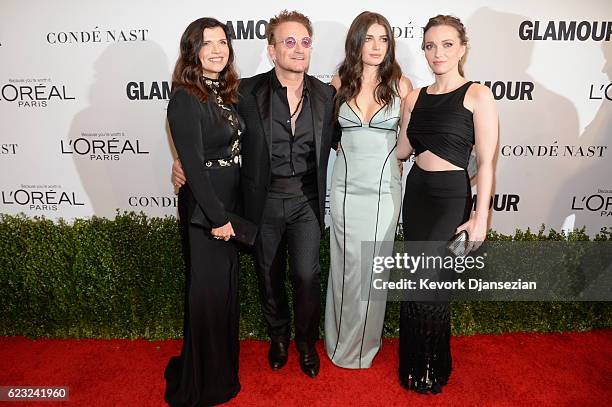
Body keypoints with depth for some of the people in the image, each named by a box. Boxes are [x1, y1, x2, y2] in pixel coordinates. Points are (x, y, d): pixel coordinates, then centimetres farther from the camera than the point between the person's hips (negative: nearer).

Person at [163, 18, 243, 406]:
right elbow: (193, 164, -19)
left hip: (229, 206, 8)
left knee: (227, 285, 20)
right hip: (204, 212, -8)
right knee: (208, 291, 5)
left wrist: (231, 213, 8)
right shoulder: (185, 98, -16)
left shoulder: (226, 92, 8)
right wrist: (218, 218, -17)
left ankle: (222, 365, 43)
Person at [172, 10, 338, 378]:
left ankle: (307, 341, 25)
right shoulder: (248, 92, -7)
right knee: (269, 276, 14)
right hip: (264, 200, 0)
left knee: (306, 275, -5)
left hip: (306, 199, 1)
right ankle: (278, 337, 41)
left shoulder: (326, 95, 0)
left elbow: (336, 139, 14)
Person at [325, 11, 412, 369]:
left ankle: (363, 345, 30)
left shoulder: (400, 84, -2)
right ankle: (341, 340, 33)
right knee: (346, 265, 11)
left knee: (373, 267, 7)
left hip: (383, 188, -1)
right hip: (346, 186, 1)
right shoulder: (340, 83, 3)